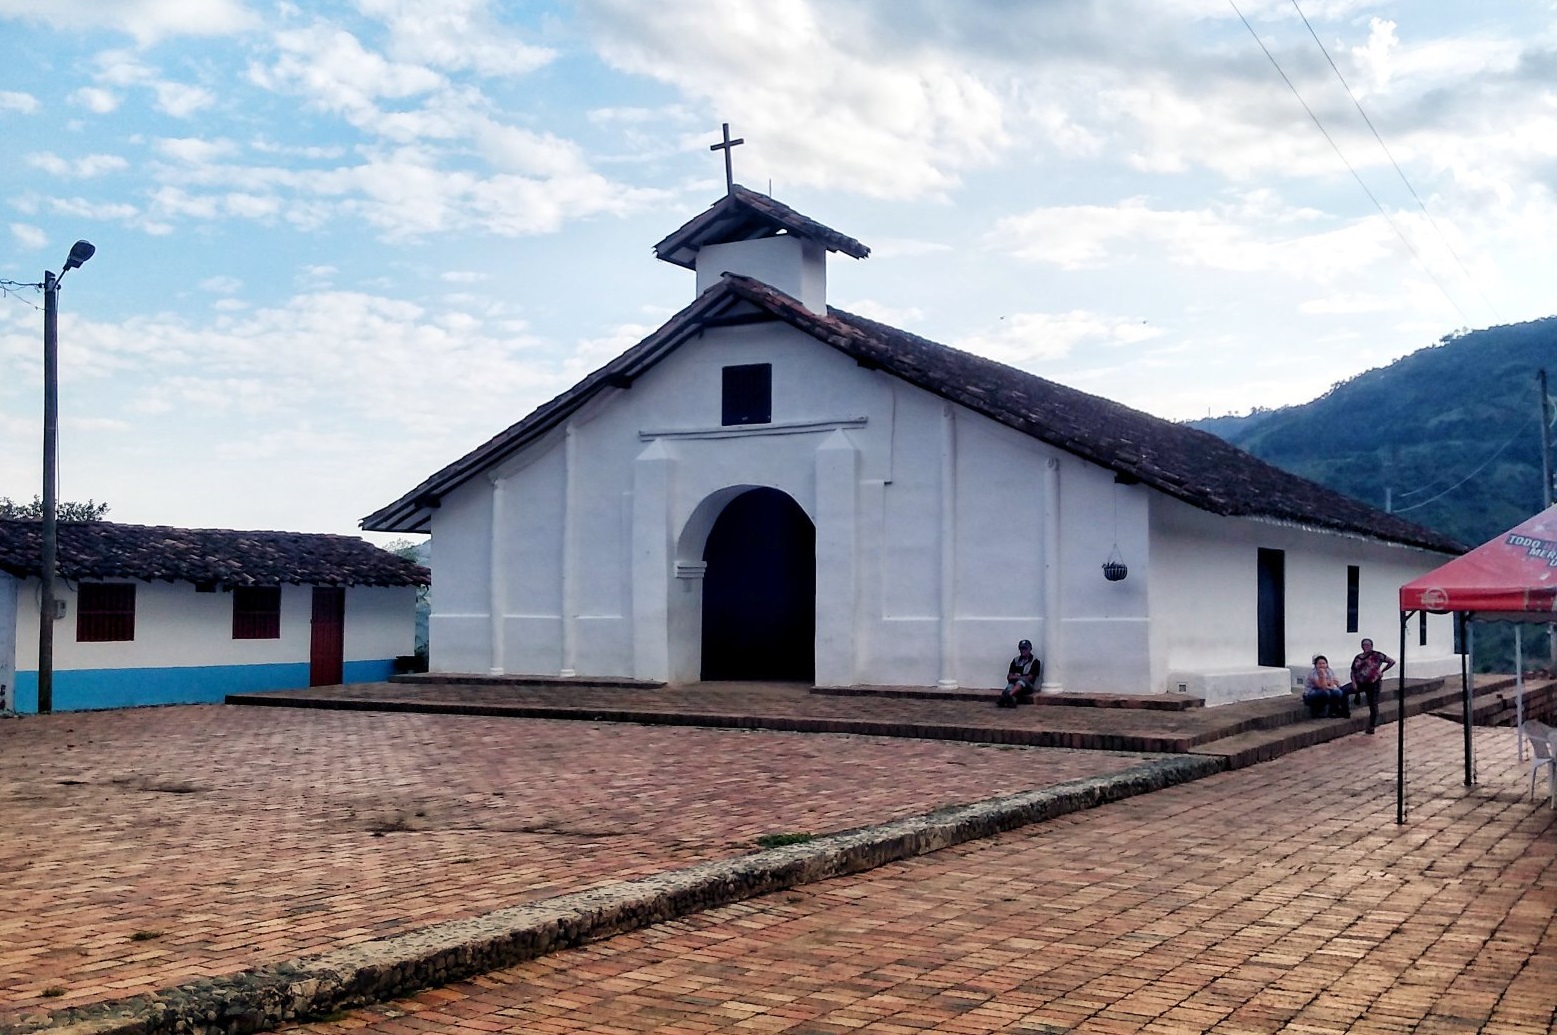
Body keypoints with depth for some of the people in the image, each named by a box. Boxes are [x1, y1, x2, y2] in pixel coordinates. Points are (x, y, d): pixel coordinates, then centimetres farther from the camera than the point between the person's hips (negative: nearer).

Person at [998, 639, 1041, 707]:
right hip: (1014, 684, 3)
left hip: (1027, 686, -3)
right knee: (1010, 686, -34)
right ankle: (1011, 700, -69)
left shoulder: (1035, 662, 5)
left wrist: (1017, 677, -5)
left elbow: (1029, 678, -1)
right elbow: (1009, 676, 11)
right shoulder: (1016, 660, 17)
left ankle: (1008, 695, -66)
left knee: (1022, 681, -38)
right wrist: (1014, 677, -11)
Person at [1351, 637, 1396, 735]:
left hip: (1373, 683, -4)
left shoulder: (1377, 655, -4)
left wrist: (1381, 671, -1)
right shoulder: (1358, 657, 9)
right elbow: (1353, 671, 9)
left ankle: (1371, 727, 10)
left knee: (1373, 705, -1)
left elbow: (1392, 661, -3)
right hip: (1360, 683, 4)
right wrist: (1354, 682, -7)